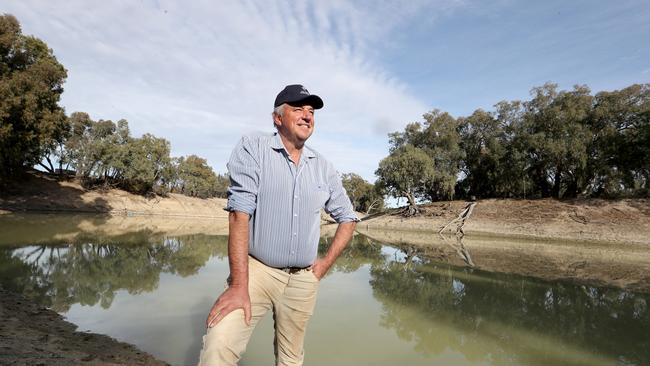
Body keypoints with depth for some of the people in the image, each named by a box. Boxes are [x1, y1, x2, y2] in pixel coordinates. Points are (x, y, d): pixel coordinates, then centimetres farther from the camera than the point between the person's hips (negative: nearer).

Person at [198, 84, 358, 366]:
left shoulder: (323, 167, 5)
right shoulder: (252, 149, -7)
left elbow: (347, 218, 15)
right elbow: (239, 214, -15)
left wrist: (326, 263, 5)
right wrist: (239, 286, -20)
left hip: (303, 280, 4)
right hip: (256, 269, -3)